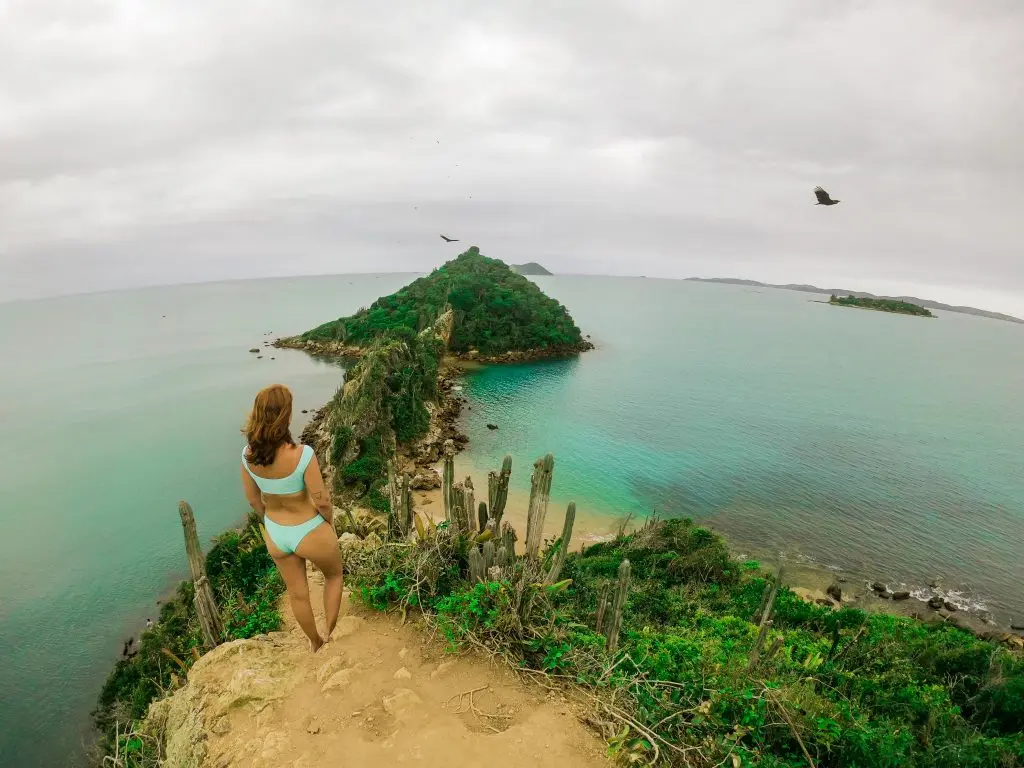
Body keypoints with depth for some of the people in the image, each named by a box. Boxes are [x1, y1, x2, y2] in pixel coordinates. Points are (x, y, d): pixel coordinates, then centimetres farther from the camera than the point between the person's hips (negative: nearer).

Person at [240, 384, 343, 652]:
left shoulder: (248, 455, -15)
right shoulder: (302, 454, -33)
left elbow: (253, 500, -1)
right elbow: (322, 501, -23)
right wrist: (330, 522, -1)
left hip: (275, 535, 5)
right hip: (310, 534, -5)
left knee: (297, 593, 27)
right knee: (334, 575, 28)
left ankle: (315, 642, 50)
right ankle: (331, 634, 40)